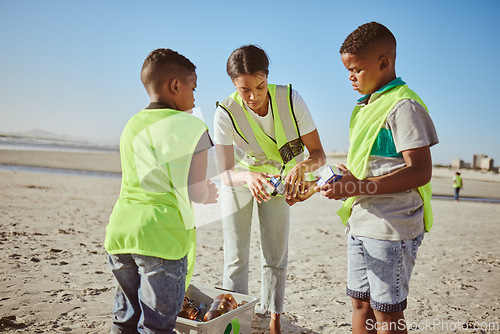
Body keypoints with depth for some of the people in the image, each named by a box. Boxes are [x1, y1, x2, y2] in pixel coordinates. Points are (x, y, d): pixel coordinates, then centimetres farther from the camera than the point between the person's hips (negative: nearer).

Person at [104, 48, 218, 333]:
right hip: (161, 235, -7)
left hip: (121, 228, 7)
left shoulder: (132, 124, 14)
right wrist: (208, 194, 11)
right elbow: (196, 192, -12)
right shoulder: (189, 126, -8)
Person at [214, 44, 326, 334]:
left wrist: (302, 166, -48)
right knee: (236, 258, 1)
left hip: (278, 179, 1)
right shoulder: (226, 113, -30)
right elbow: (226, 173, -30)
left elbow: (319, 153, -25)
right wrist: (249, 177, -52)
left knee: (276, 257, 7)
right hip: (241, 179, -1)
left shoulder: (290, 99, -28)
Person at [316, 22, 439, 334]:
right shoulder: (365, 107, 15)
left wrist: (358, 187, -25)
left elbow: (420, 172, -21)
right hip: (360, 224, 9)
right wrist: (340, 180, 10)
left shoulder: (403, 105, -13)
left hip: (391, 228, -9)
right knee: (361, 303, 17)